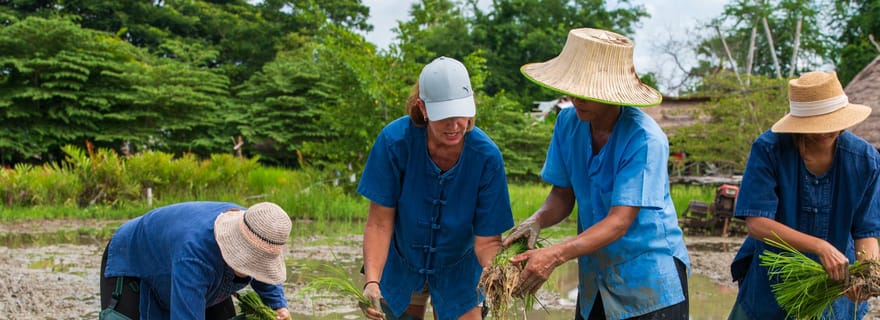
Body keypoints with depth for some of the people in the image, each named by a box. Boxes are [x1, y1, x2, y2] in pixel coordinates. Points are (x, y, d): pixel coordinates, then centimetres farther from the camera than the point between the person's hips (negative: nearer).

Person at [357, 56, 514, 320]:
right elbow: (380, 223, -21)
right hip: (400, 265, 0)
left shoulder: (486, 157, -25)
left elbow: (487, 240, -22)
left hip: (457, 272, 0)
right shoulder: (395, 141, -26)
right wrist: (371, 282, -34)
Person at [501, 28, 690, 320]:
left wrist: (555, 255, -38)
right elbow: (562, 194, 3)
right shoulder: (569, 122, -5)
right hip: (595, 280, 6)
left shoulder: (646, 140, -24)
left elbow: (618, 222, -27)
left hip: (651, 284, -5)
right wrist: (537, 221, -19)